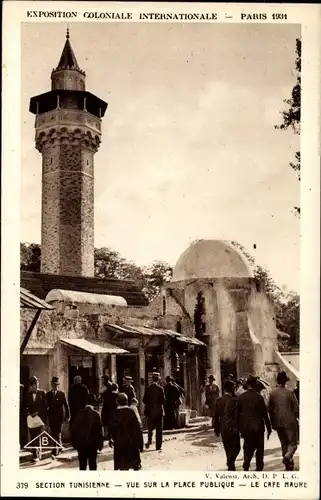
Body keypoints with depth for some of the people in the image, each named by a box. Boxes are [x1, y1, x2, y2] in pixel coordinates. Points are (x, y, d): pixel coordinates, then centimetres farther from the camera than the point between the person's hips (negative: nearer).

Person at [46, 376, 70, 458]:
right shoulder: (48, 394, 8)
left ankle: (54, 452, -10)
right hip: (51, 417, 4)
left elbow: (66, 405, 1)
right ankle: (59, 448, 28)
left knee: (57, 435, -8)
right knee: (52, 434, 9)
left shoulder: (62, 394, -1)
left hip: (59, 417, -4)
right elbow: (46, 405, 9)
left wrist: (67, 416, -3)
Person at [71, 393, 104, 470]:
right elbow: (99, 430, -8)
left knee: (82, 465, 10)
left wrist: (74, 442, 8)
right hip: (93, 443, -1)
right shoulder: (96, 414, -10)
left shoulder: (79, 413, -5)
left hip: (81, 444, 1)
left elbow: (74, 429, -2)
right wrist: (100, 443, 1)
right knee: (92, 465, 8)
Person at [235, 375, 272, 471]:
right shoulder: (258, 397, -11)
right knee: (259, 448, 12)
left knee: (248, 447, 15)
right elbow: (264, 413, -8)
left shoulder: (241, 397, -2)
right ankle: (259, 468, 14)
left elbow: (237, 413, 2)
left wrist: (239, 428, 11)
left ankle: (246, 463, -4)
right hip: (257, 426, -3)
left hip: (245, 427, 3)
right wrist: (269, 429, -1)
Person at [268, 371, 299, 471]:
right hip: (289, 421, -4)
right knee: (293, 442, 5)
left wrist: (273, 422, 15)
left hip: (278, 422, 4)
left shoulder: (272, 393, 1)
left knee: (284, 443, 16)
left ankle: (289, 465, 18)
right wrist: (297, 417, 8)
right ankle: (288, 456, -22)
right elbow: (296, 407, -7)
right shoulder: (290, 392, -10)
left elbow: (270, 409, 6)